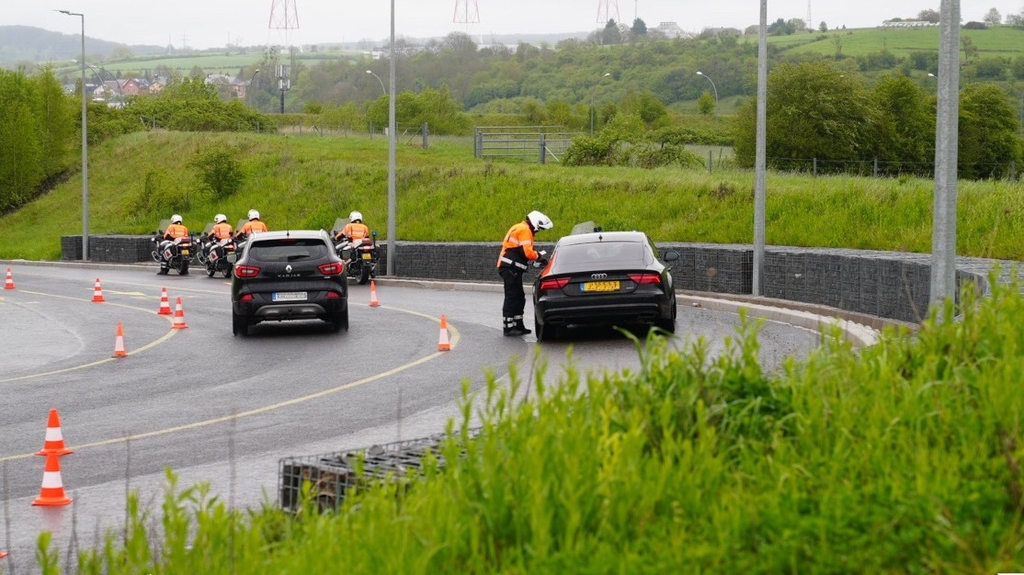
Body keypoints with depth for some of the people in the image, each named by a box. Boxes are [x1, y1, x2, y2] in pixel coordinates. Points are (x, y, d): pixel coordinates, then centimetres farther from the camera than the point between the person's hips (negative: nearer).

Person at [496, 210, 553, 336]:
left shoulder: (520, 228, 21)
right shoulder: (524, 230, -12)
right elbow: (528, 252, -20)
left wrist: (537, 256, 6)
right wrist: (538, 256, -2)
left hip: (511, 268, 11)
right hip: (511, 268, -11)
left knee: (519, 298, 14)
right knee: (512, 296, -9)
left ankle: (518, 326, 19)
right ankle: (508, 327, -8)